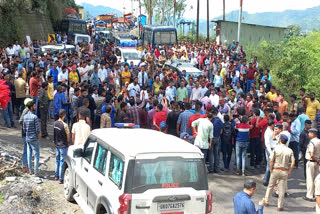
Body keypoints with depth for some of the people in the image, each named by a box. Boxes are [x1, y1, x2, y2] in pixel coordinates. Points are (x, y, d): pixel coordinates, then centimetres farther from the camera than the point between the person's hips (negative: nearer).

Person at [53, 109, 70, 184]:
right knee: (62, 162, -1)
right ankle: (61, 179, 4)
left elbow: (54, 134, 7)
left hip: (57, 145, 7)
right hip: (63, 146, -7)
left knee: (57, 160, 19)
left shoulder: (55, 123, -1)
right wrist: (67, 142, 7)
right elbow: (68, 136, -11)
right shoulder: (64, 125, -21)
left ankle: (56, 176, 31)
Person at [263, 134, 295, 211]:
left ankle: (266, 201, 27)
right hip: (285, 171, 1)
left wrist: (271, 169, 0)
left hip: (276, 170, -1)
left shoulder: (276, 149, -8)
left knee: (270, 186, 16)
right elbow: (293, 162, -5)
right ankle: (280, 206, 9)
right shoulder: (290, 151, -2)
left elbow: (271, 160, -11)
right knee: (282, 189, 6)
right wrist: (289, 172, 3)